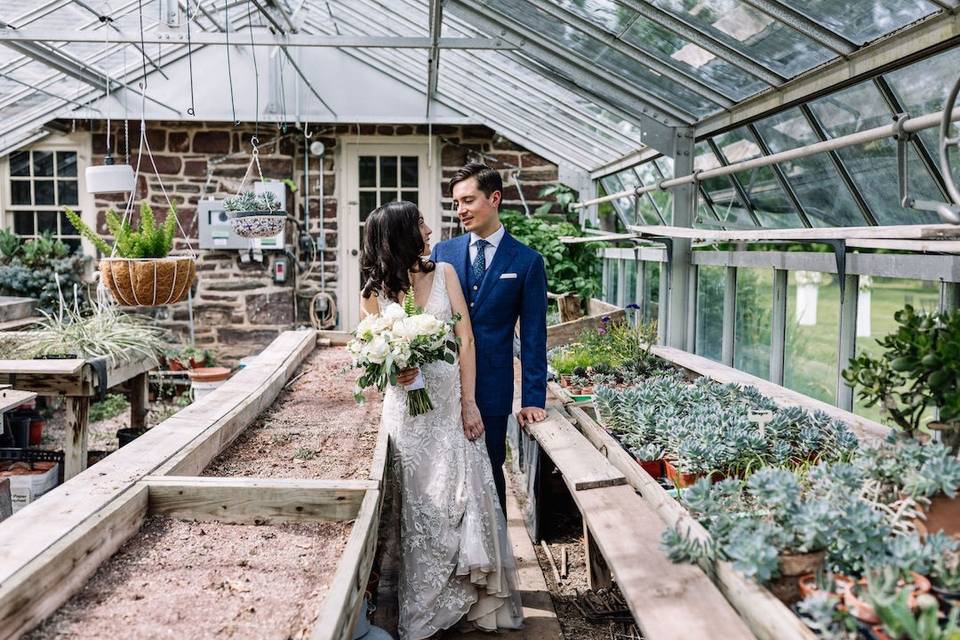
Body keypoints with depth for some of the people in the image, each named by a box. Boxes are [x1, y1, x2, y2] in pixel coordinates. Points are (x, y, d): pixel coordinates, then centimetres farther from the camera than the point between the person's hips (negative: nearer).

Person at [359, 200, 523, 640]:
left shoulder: (444, 273, 1)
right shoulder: (374, 292, -2)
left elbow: (465, 340, -1)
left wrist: (469, 402, -7)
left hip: (452, 401, 1)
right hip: (407, 409, -1)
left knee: (464, 495, 2)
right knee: (419, 504, 5)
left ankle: (471, 594, 20)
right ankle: (425, 604, 21)